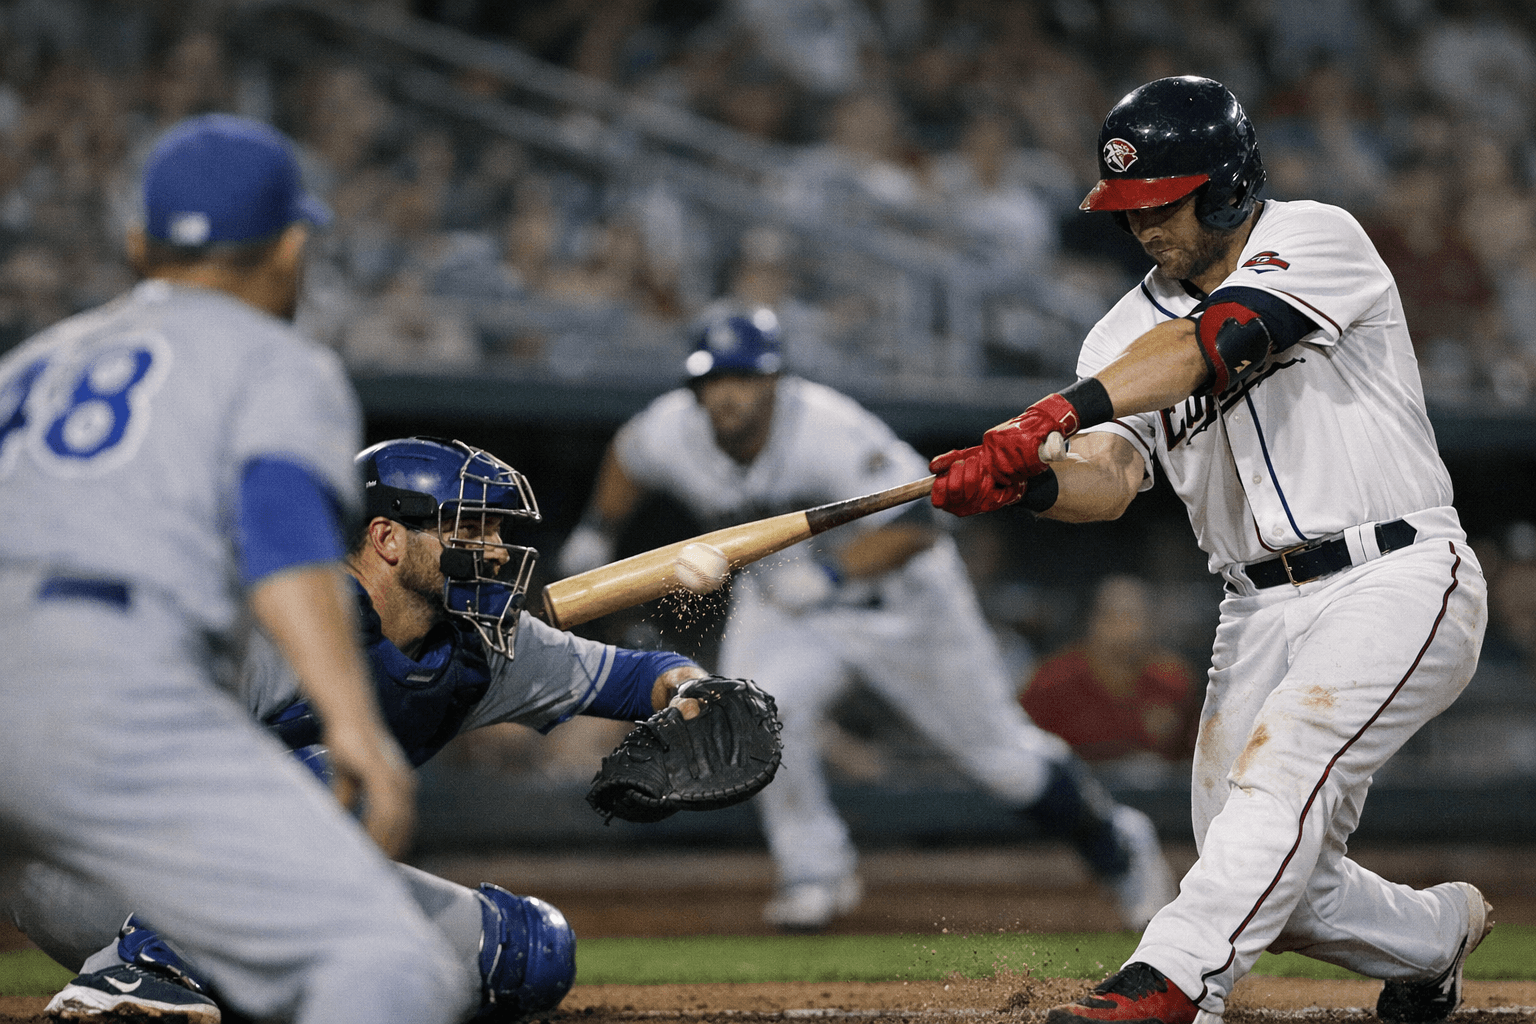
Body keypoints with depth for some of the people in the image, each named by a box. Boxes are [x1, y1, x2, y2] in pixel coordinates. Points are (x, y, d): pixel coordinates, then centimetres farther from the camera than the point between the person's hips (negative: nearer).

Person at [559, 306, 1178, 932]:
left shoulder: (831, 429, -34)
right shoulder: (670, 434, -19)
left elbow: (915, 524, -35)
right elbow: (628, 458, 7)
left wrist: (830, 572, -46)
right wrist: (596, 532, 4)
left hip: (902, 598, -3)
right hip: (781, 603, 4)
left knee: (1000, 752, 5)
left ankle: (1116, 846, 31)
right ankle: (816, 872, -6)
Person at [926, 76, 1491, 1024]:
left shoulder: (1315, 238, -8)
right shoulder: (1130, 331, 8)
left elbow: (1213, 343, -27)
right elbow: (1107, 479, -8)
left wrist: (1059, 411, -40)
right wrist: (1021, 480, -31)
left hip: (1397, 582, -7)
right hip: (1261, 614, 7)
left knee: (1284, 760, -29)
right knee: (1267, 880, 3)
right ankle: (1436, 932, 31)